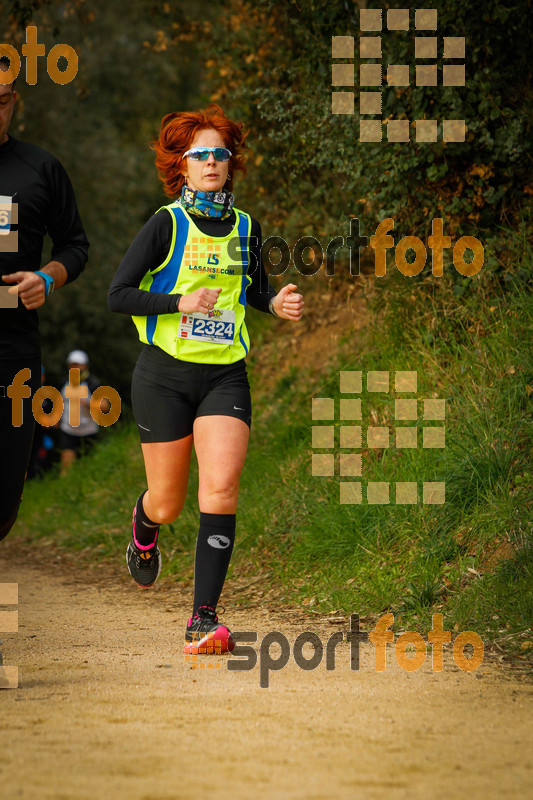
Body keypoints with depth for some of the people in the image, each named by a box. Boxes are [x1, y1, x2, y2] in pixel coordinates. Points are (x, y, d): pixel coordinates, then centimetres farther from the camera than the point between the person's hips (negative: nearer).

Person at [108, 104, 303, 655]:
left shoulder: (245, 228, 8)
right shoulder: (166, 224, -5)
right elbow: (118, 295, -7)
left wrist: (276, 303, 4)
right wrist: (180, 303, -20)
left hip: (225, 375, 2)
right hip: (165, 375, -2)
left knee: (221, 488, -17)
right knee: (168, 502, 6)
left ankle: (203, 619, -16)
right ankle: (144, 526, 46)